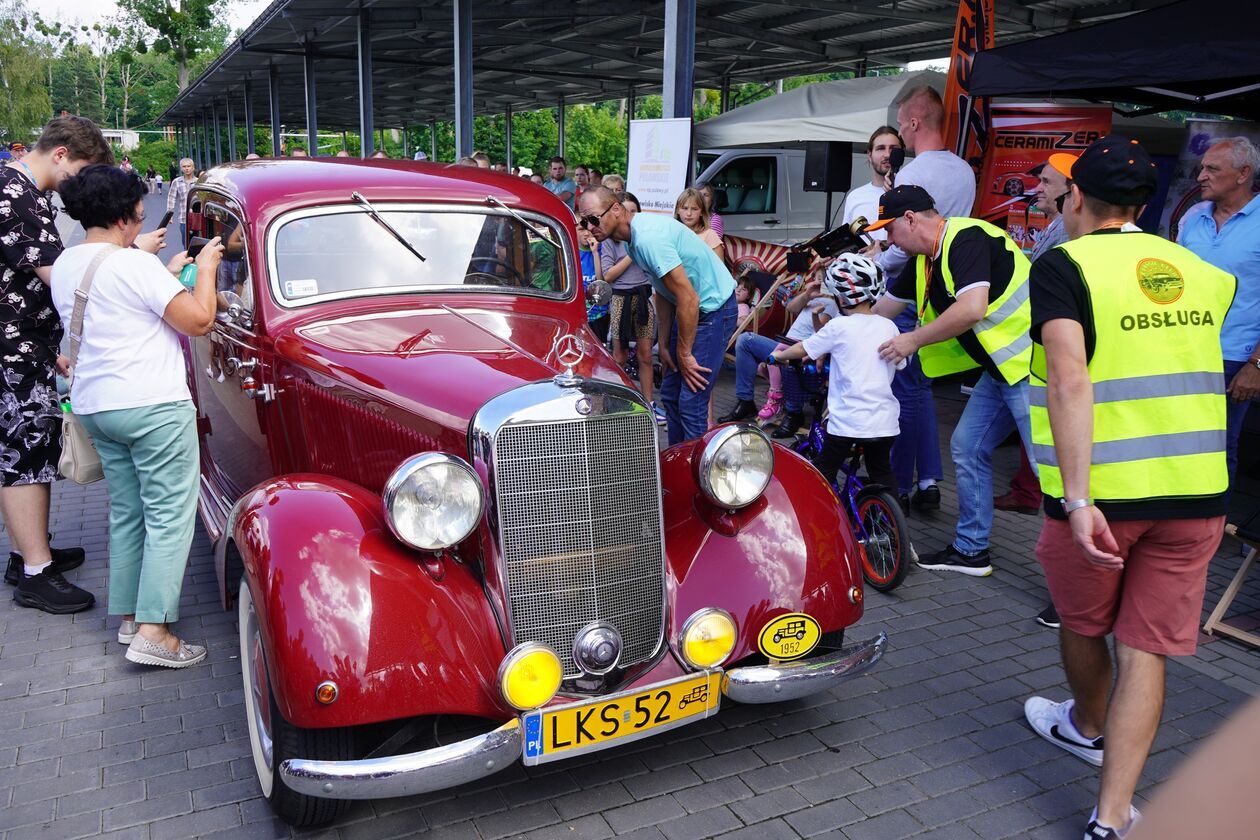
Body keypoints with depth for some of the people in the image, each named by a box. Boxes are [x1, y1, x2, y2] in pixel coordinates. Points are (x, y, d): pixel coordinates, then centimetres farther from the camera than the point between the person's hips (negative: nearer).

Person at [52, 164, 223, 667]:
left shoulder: (65, 266, 11)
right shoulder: (135, 264, -15)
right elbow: (199, 320, -16)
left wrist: (166, 275, 21)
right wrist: (205, 268, -3)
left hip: (93, 407, 9)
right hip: (153, 406, -9)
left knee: (126, 512, 16)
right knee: (169, 517, -4)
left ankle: (130, 615, 23)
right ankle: (153, 631, -6)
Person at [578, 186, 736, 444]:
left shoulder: (648, 239, -26)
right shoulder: (633, 239, 5)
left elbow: (688, 299, -26)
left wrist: (684, 354, -17)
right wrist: (664, 344, 12)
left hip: (714, 309, -10)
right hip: (691, 307, 11)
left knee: (691, 403, -12)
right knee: (671, 393, 15)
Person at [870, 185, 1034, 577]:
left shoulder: (966, 238, -17)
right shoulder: (925, 260, 12)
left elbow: (972, 309, -29)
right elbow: (882, 308, 24)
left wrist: (913, 340, -18)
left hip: (1032, 365, -10)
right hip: (1000, 368, 10)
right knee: (967, 448, 13)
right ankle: (971, 550, 24)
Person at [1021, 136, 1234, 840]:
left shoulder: (1064, 264, -7)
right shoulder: (1199, 271, 10)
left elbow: (1070, 380, -21)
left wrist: (1077, 498, -24)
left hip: (1102, 492, -4)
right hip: (1195, 493, 4)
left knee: (1084, 623, 22)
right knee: (1146, 649, 9)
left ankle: (1088, 727, 47)